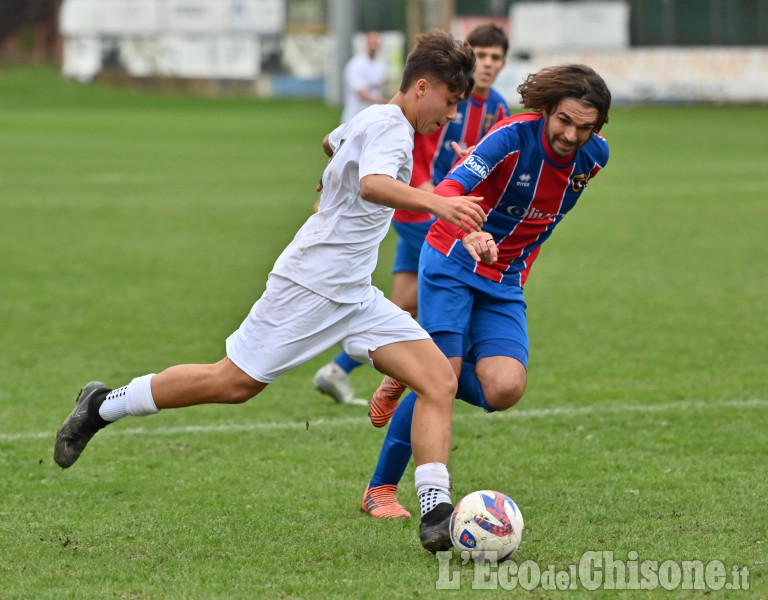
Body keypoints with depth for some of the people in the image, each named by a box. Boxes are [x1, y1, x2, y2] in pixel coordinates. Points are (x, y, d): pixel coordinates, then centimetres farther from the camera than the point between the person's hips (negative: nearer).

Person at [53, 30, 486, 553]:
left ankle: (437, 517, -13)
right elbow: (372, 184, -35)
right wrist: (436, 203, -50)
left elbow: (332, 142, 40)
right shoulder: (390, 127, -13)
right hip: (311, 282, -10)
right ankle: (104, 406, 14)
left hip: (354, 295, 10)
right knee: (233, 382, -6)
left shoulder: (370, 119, 17)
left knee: (440, 379, -6)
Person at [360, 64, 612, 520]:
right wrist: (470, 235, -55)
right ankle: (381, 490, 3)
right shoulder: (514, 137, -23)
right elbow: (449, 191, -37)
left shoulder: (594, 156, -5)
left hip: (505, 283, 5)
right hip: (453, 264, -5)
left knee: (505, 389, -15)